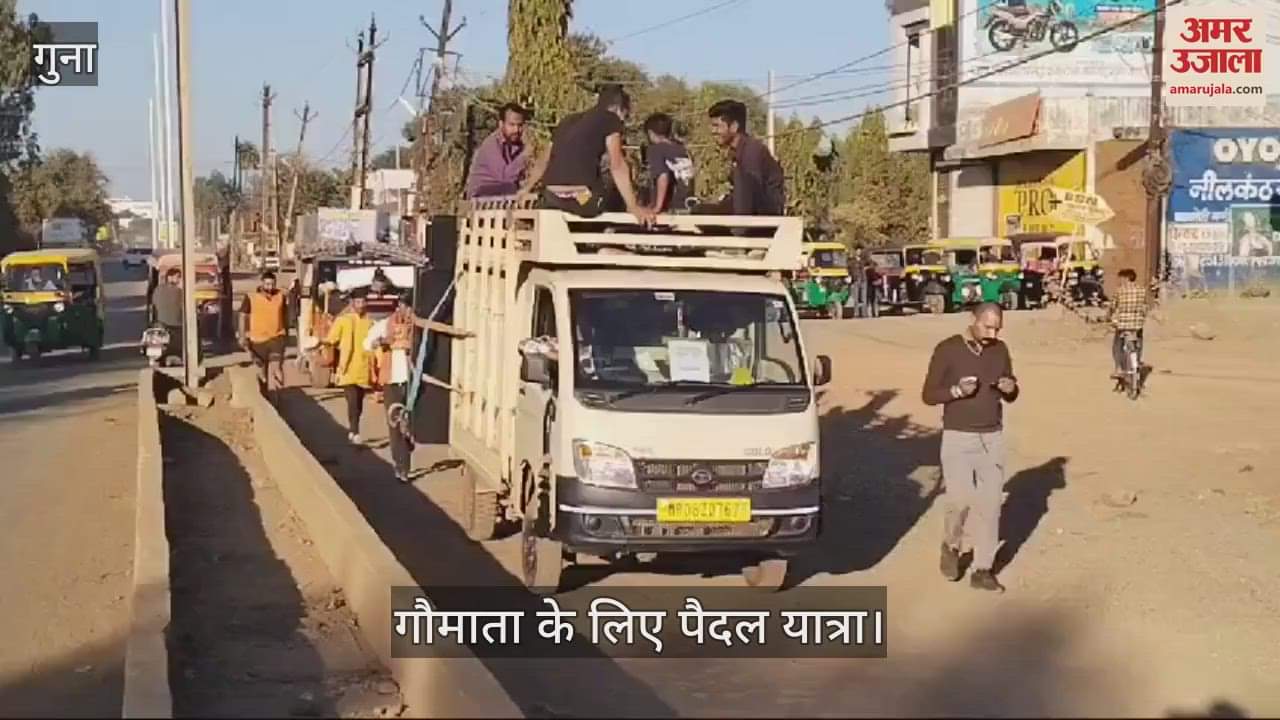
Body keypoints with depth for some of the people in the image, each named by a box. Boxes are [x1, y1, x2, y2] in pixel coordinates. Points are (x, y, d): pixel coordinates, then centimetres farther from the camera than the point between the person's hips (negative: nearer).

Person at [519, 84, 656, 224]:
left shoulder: (569, 121, 24)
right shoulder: (610, 119, 5)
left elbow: (544, 161, 30)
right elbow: (617, 166, -5)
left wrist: (524, 191, 39)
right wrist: (633, 207, -6)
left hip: (552, 198, 7)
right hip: (583, 198, -7)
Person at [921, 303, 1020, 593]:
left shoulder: (1000, 350, 5)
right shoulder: (947, 350, -8)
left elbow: (1011, 396, 13)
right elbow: (928, 395, -6)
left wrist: (1011, 389, -10)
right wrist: (957, 391, -23)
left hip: (992, 437, 4)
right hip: (958, 438, -4)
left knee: (990, 504, -1)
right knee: (960, 500, -12)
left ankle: (983, 570, 6)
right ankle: (951, 546, 18)